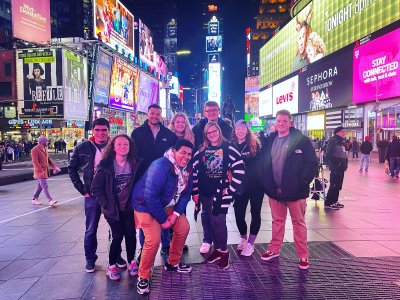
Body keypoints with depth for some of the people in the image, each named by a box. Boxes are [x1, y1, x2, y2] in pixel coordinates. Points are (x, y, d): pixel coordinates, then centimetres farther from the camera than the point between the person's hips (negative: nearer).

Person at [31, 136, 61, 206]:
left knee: (40, 186, 14)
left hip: (45, 170, 9)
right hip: (40, 171, -9)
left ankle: (35, 199, 24)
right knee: (45, 186, -10)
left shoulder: (44, 149, 13)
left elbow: (48, 159, 18)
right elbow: (35, 161, -20)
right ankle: (50, 200, -11)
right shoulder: (35, 149, -14)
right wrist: (41, 171, -25)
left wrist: (54, 166, 7)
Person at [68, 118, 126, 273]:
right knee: (91, 230, 10)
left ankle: (116, 255, 31)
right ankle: (90, 259, 29)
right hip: (92, 195, 0)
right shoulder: (82, 148, -2)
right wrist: (82, 189, 0)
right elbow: (72, 168, 6)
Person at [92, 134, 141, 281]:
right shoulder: (105, 165, -12)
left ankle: (131, 261, 26)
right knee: (117, 236, -2)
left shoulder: (135, 164, -5)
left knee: (131, 234, 2)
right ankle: (112, 265, 20)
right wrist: (106, 205, -10)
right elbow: (96, 188, -7)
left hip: (129, 208, 2)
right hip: (113, 209, -2)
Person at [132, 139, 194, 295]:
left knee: (183, 228, 7)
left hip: (166, 205, 8)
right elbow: (150, 196, -31)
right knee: (153, 240, -19)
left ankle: (173, 262, 29)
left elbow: (186, 193, 3)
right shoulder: (161, 166, -30)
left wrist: (176, 214, -11)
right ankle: (143, 277, 5)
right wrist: (162, 220, -23)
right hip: (146, 204, -8)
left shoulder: (187, 169, -5)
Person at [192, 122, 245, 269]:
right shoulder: (201, 150, 9)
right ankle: (217, 248, 26)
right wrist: (195, 192, 4)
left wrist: (231, 189, -10)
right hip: (205, 192, 5)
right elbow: (194, 171, 8)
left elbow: (240, 169, -9)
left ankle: (223, 251, 12)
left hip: (221, 191, -4)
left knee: (217, 220, -7)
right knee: (208, 219, 9)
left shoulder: (228, 148, -3)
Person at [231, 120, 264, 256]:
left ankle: (250, 243, 20)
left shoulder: (254, 144, -4)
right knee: (239, 214, 5)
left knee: (255, 213, 6)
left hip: (256, 184, -2)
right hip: (240, 185, 2)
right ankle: (243, 238, 32)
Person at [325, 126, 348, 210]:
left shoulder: (341, 141, 18)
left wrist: (345, 163, 12)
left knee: (338, 185, 13)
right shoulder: (332, 141, -11)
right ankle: (328, 203, -1)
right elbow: (328, 155, -18)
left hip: (341, 168, 9)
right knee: (334, 185, -8)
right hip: (335, 168, -9)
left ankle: (334, 201, 23)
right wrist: (337, 161, -19)